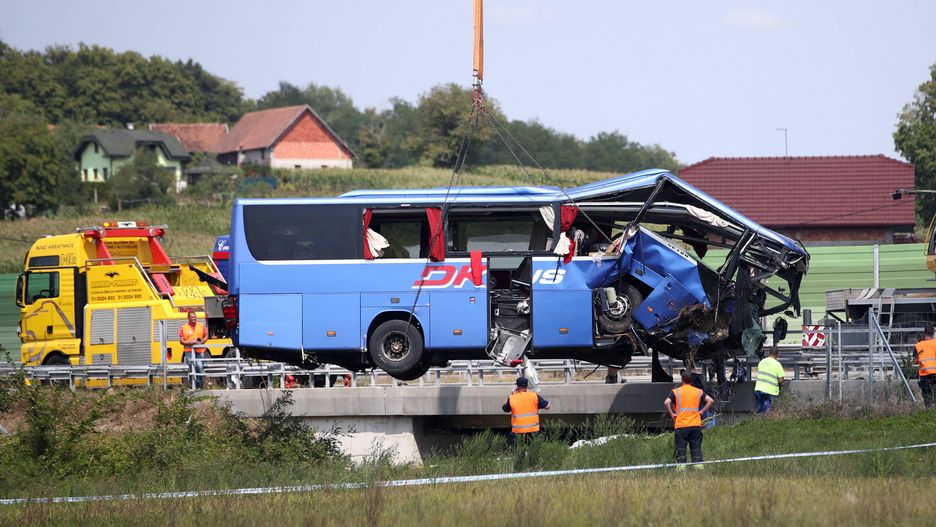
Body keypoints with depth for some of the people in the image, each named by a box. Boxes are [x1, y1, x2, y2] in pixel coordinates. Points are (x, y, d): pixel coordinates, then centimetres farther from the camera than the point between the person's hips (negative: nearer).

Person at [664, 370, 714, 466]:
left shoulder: (675, 392, 0)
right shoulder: (698, 392, 8)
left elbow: (666, 402, -15)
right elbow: (710, 401, 2)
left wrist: (672, 414, -4)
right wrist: (701, 411, 6)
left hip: (681, 426, -2)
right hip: (696, 425, 2)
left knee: (681, 450, 0)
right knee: (696, 449, 6)